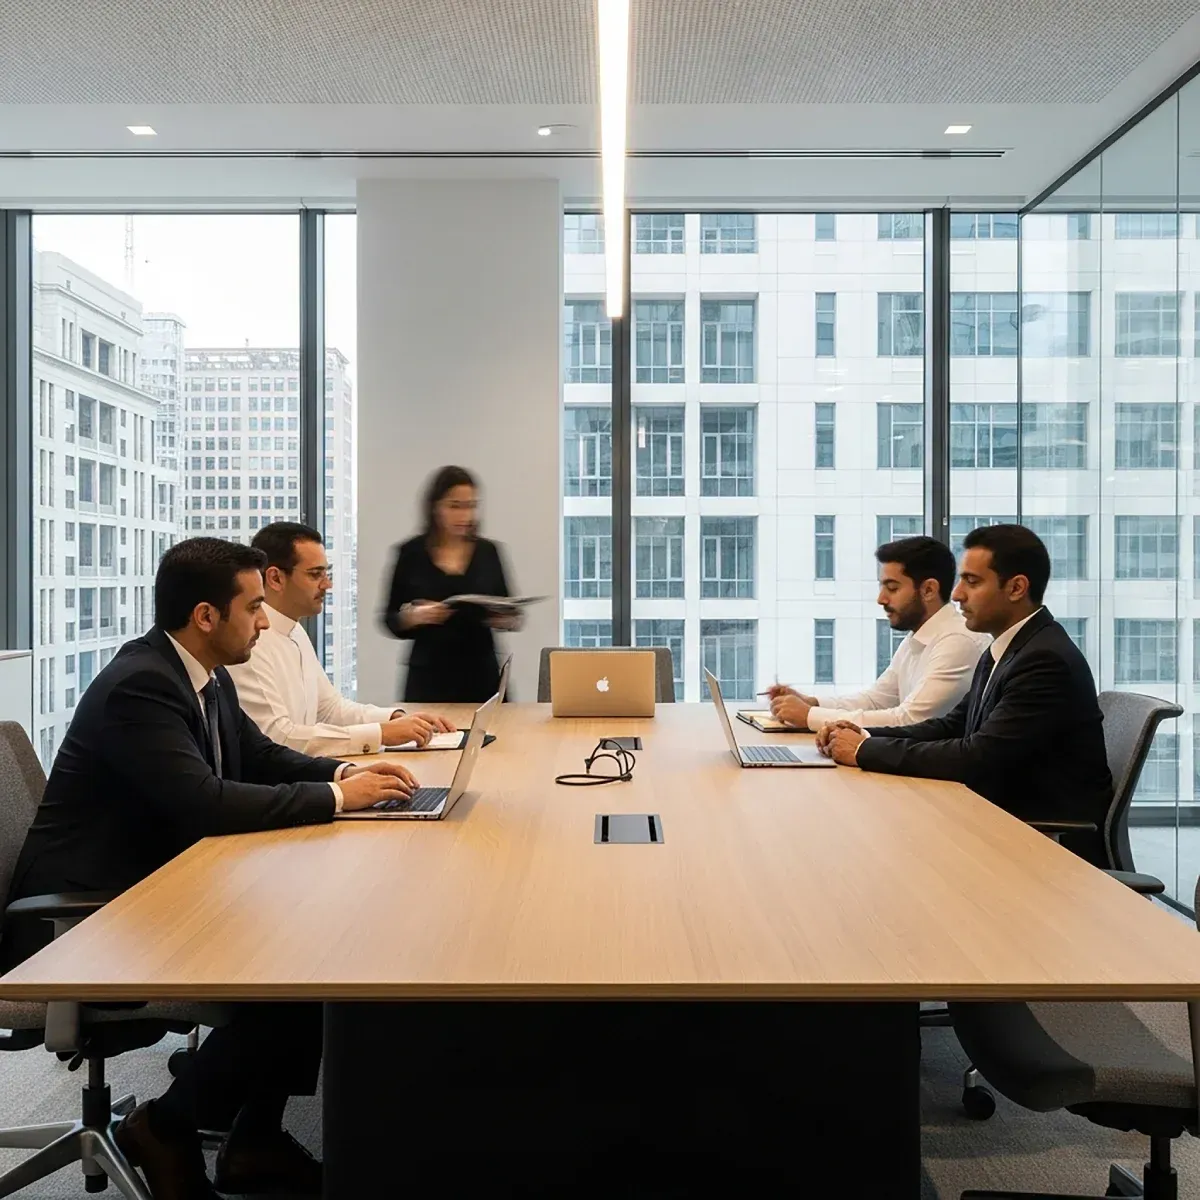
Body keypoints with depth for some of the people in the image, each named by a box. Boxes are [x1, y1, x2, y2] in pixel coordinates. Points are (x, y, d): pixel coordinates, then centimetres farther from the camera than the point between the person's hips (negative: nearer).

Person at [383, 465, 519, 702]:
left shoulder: (487, 551, 4)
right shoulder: (412, 553, -1)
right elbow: (391, 620, 2)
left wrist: (509, 619, -11)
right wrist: (414, 616, -17)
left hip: (481, 673, 2)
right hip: (430, 676, -1)